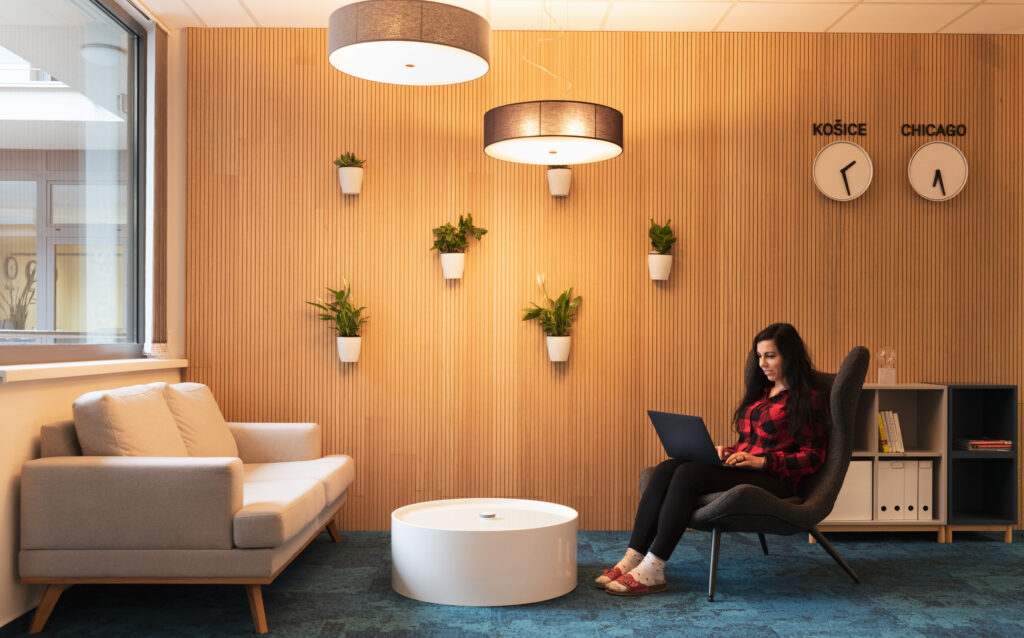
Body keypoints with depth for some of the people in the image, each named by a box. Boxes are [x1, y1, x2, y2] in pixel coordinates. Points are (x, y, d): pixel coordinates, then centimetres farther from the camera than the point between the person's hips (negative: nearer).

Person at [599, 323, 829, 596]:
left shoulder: (807, 398, 0)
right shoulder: (760, 392, 23)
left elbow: (813, 458, -6)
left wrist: (761, 461, -16)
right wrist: (727, 451, 4)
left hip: (774, 481, -7)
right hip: (742, 470, 8)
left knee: (689, 474, -31)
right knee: (666, 469, -20)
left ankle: (652, 572, -30)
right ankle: (632, 559, -25)